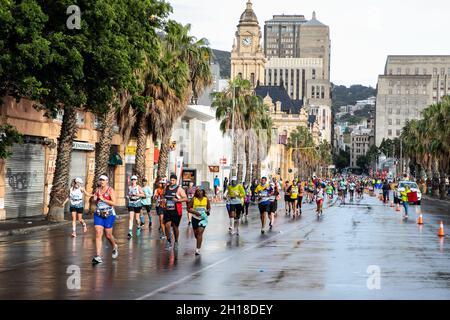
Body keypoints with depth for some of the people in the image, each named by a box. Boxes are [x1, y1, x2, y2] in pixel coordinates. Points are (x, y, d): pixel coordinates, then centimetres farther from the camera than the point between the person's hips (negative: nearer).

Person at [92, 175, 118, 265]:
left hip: (109, 215, -4)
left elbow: (114, 203, -13)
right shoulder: (97, 190, 9)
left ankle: (114, 247, 38)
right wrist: (95, 199, -1)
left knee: (108, 235, 5)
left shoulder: (110, 190, -6)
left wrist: (103, 199, -19)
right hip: (98, 214, 4)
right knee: (98, 234, -9)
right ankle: (98, 256, -13)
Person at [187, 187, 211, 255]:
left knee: (200, 232, -16)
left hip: (203, 218, -1)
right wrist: (195, 212, -16)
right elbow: (188, 208, 0)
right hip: (195, 218, 1)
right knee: (196, 233, 13)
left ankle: (198, 249, -16)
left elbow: (209, 207, 13)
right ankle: (199, 244, 46)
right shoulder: (193, 199, -4)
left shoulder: (206, 199, -1)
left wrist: (208, 211, -10)